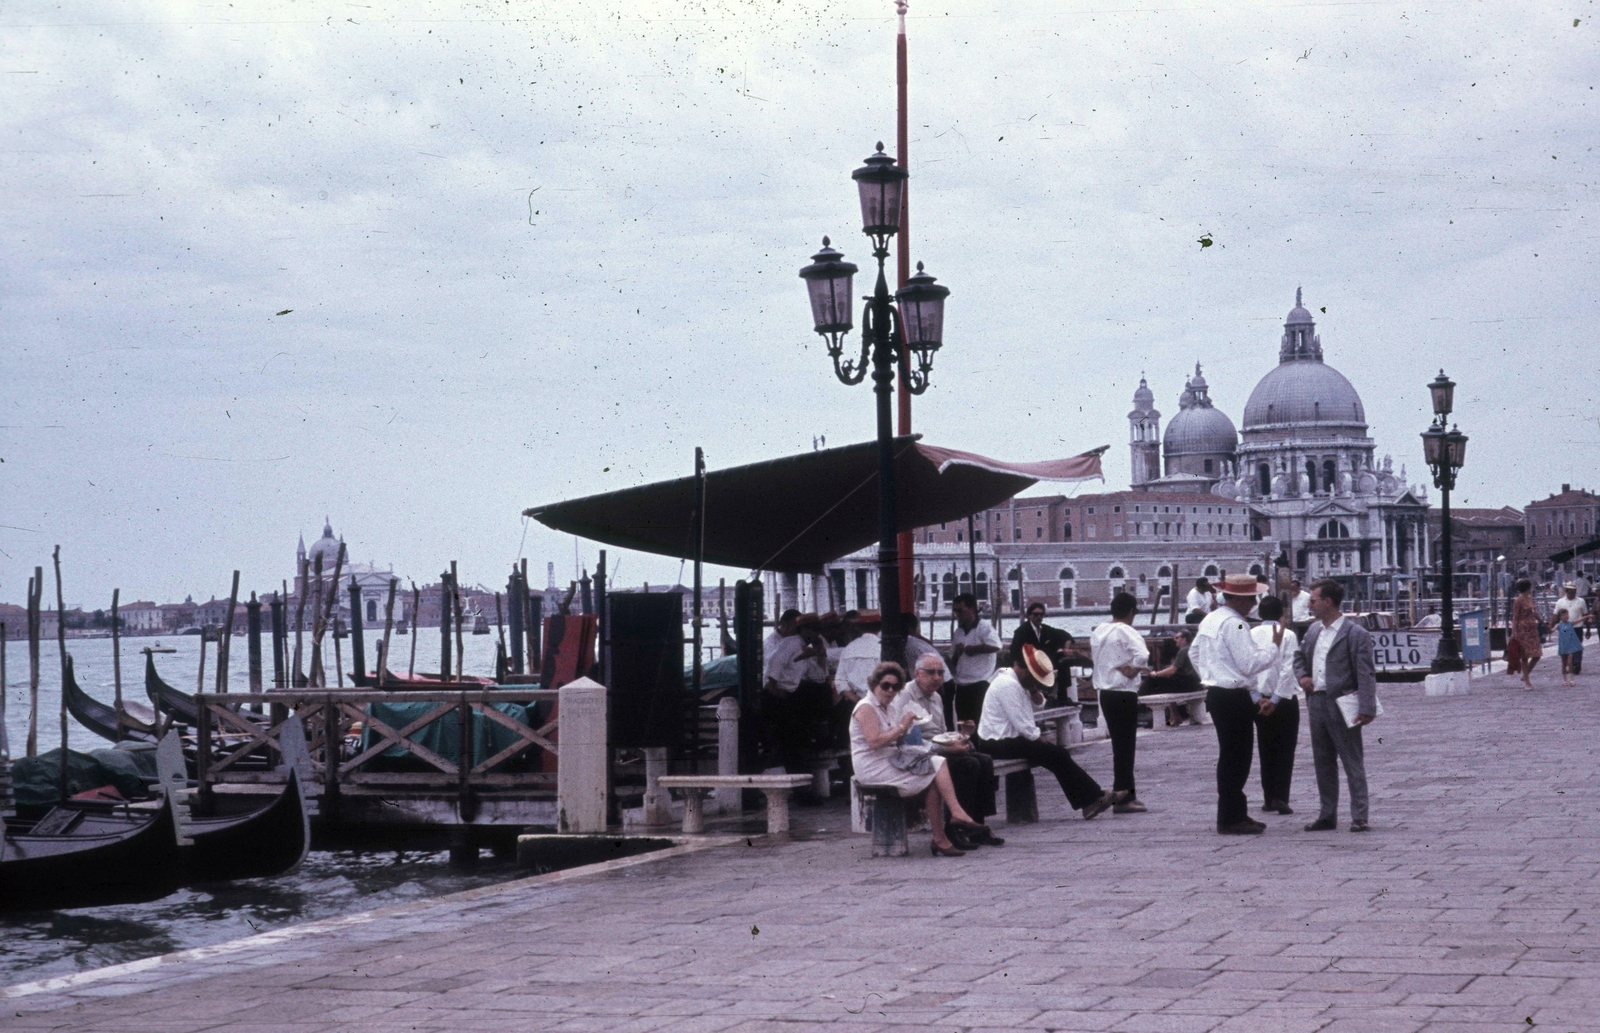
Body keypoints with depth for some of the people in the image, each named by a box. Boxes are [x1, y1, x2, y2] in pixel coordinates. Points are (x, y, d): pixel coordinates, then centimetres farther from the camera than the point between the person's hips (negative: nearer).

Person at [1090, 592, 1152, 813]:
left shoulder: (1098, 632, 10)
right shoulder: (1127, 632, -14)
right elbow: (1143, 656, -29)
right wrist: (1134, 669, -11)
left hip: (1104, 692, 8)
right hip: (1124, 693, -8)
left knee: (1120, 744, 16)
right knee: (1125, 745, -3)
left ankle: (1127, 793, 22)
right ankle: (1123, 798, -2)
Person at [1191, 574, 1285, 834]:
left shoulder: (1209, 620, 12)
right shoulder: (1234, 624, -18)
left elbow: (1194, 653, 21)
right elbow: (1250, 664, -21)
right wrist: (1275, 645, -11)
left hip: (1215, 693, 10)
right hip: (1234, 698, -10)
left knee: (1231, 757, 16)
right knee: (1235, 758, -5)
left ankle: (1234, 814, 23)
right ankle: (1231, 819, -1)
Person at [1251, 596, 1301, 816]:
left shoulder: (1251, 635, 0)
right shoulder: (1287, 635, -9)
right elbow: (1289, 670, -16)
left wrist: (1255, 696, -4)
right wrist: (1276, 698, -14)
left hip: (1259, 699, 3)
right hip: (1284, 699, -3)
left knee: (1266, 750, 13)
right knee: (1285, 750, 2)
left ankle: (1269, 798, 15)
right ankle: (1281, 798, -7)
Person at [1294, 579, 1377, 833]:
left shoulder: (1355, 634, -10)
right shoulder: (1313, 629, 12)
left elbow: (1366, 674, -14)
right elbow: (1299, 655, 28)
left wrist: (1367, 708, -20)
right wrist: (1302, 676, 7)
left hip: (1341, 706, -8)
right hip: (1316, 704, 8)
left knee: (1353, 763, -3)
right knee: (1323, 763, 12)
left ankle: (1359, 817, -1)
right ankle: (1327, 816, 20)